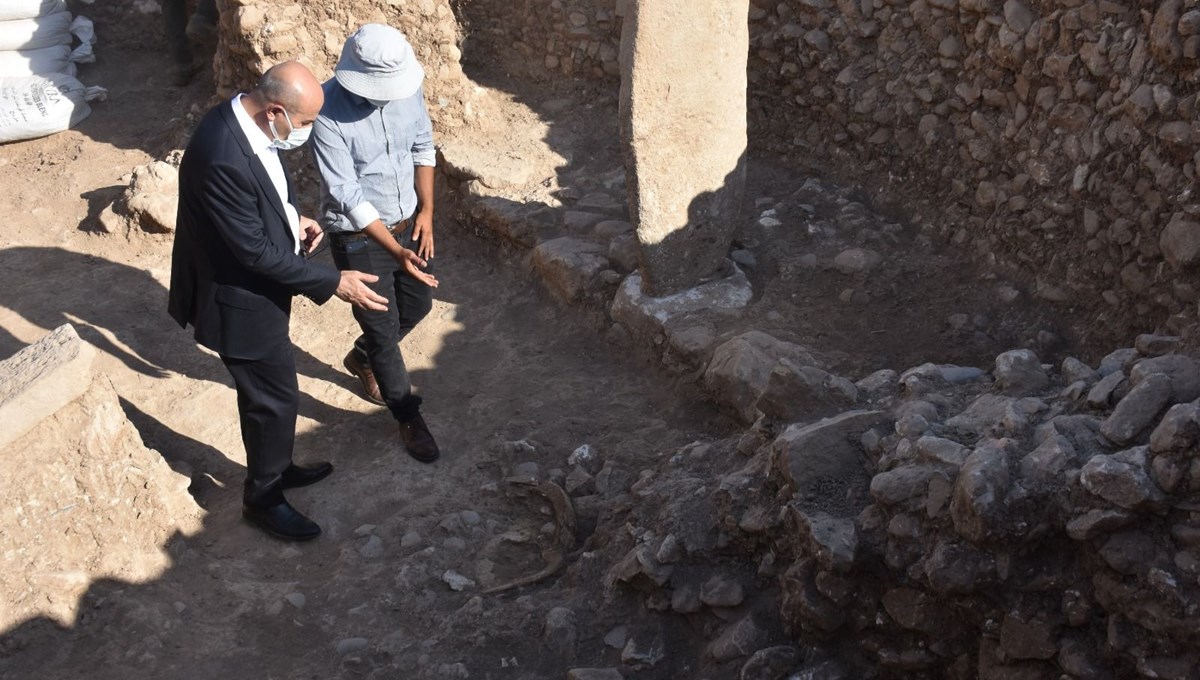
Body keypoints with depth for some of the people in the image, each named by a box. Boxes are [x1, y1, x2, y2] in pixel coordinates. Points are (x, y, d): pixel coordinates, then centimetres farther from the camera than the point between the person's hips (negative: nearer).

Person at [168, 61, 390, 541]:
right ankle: (263, 498, 29)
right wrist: (334, 283, -24)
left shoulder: (245, 122, -5)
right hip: (241, 299, -9)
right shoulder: (222, 157, -35)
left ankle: (275, 468, 47)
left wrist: (292, 220, -1)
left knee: (269, 390, 25)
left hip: (257, 287, 9)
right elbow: (257, 251, -29)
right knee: (275, 397, 8)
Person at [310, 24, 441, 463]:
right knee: (382, 327, 6)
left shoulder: (407, 85, -12)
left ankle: (362, 359, 50)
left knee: (418, 303, 22)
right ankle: (408, 417, 27)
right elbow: (348, 196, -28)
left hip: (406, 222, 6)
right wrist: (395, 251, -32)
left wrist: (426, 211, -2)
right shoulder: (329, 112, -28)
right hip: (359, 236, -6)